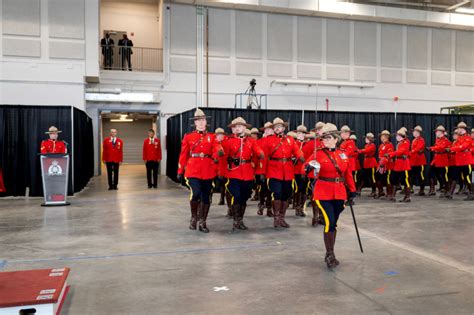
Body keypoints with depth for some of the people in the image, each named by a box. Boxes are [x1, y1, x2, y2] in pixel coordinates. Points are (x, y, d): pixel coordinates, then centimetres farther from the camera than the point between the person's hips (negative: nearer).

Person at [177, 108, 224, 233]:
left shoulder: (212, 136, 10)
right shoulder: (188, 136, 7)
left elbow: (217, 147, -9)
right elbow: (183, 155, 7)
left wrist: (219, 152, -34)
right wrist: (180, 171, 5)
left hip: (208, 171, 2)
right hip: (193, 170, -2)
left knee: (206, 197, 5)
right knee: (196, 193, -17)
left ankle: (203, 222, 20)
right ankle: (194, 217, 8)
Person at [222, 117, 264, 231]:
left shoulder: (251, 141, 9)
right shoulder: (228, 141, 2)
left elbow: (258, 151, -6)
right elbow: (224, 156, -6)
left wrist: (261, 154, -28)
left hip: (248, 174, 3)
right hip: (234, 174, -3)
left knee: (244, 198, 10)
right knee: (236, 197, -11)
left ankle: (240, 220, 25)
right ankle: (236, 221, 3)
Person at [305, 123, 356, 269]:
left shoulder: (343, 154, 8)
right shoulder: (318, 154, -5)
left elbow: (348, 174, 12)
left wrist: (352, 191, 11)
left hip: (339, 194, 5)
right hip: (323, 194, -4)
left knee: (333, 223, 12)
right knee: (329, 222, -13)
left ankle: (330, 254, 25)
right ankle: (330, 255, 2)